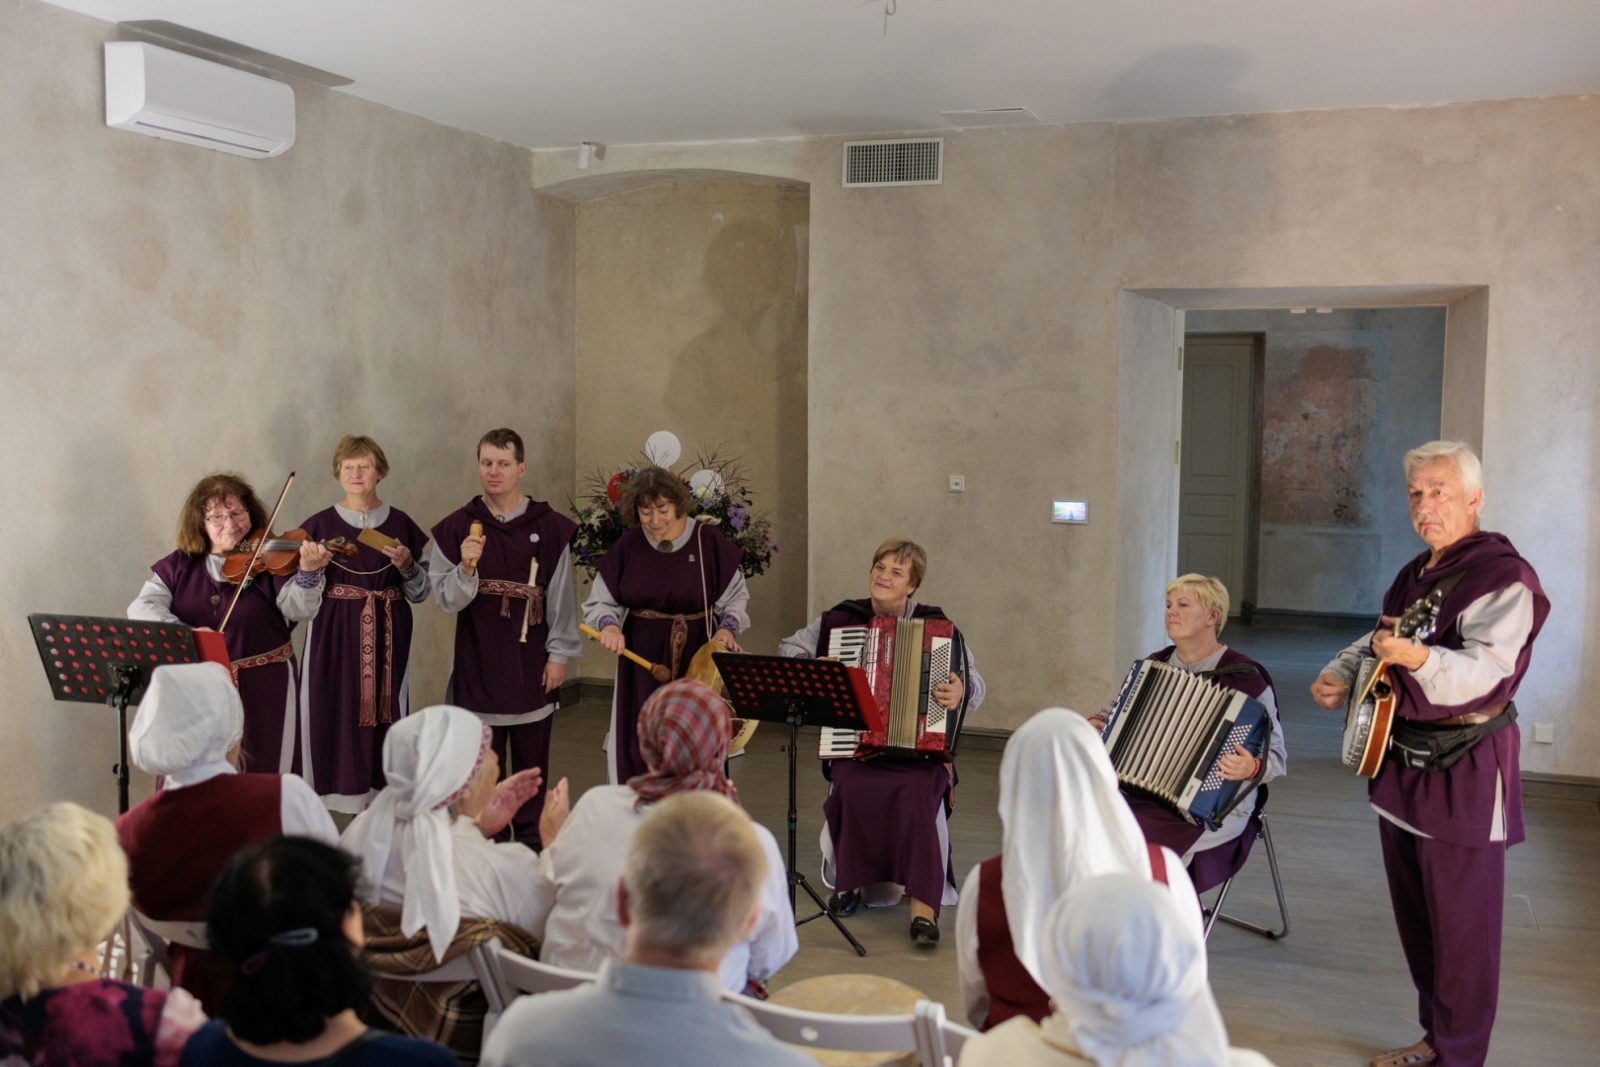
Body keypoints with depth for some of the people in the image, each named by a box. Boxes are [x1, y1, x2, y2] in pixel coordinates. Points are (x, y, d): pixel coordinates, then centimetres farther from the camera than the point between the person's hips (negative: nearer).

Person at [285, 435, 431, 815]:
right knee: (339, 716, -5)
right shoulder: (319, 525, 1)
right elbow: (303, 606, -3)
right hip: (336, 642, -1)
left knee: (385, 714, 2)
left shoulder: (400, 524, 6)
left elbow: (420, 593, 9)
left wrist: (407, 566, -9)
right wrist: (311, 569, -20)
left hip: (388, 640, 2)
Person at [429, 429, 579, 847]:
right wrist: (466, 567, -20)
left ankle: (530, 840, 21)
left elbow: (561, 597, 1)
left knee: (531, 758, 8)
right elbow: (447, 600, -2)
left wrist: (559, 654, -1)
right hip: (477, 663, 0)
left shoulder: (550, 527, -1)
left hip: (532, 663, 0)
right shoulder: (456, 527, 0)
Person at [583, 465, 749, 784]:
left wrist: (727, 628, -12)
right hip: (642, 662, 1)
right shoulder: (627, 547, -2)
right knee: (640, 747, 1)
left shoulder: (707, 540, -5)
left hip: (697, 660, -1)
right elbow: (599, 602, 5)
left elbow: (736, 596, 5)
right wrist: (608, 625, -16)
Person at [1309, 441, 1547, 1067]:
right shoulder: (1416, 573, 13)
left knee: (1462, 928, 1)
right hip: (1401, 761, 9)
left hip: (1465, 772, -9)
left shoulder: (1502, 577, -16)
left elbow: (1485, 672, -29)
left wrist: (1416, 658, -47)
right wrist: (1341, 672, 6)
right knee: (1415, 916, 19)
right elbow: (1377, 641, 26)